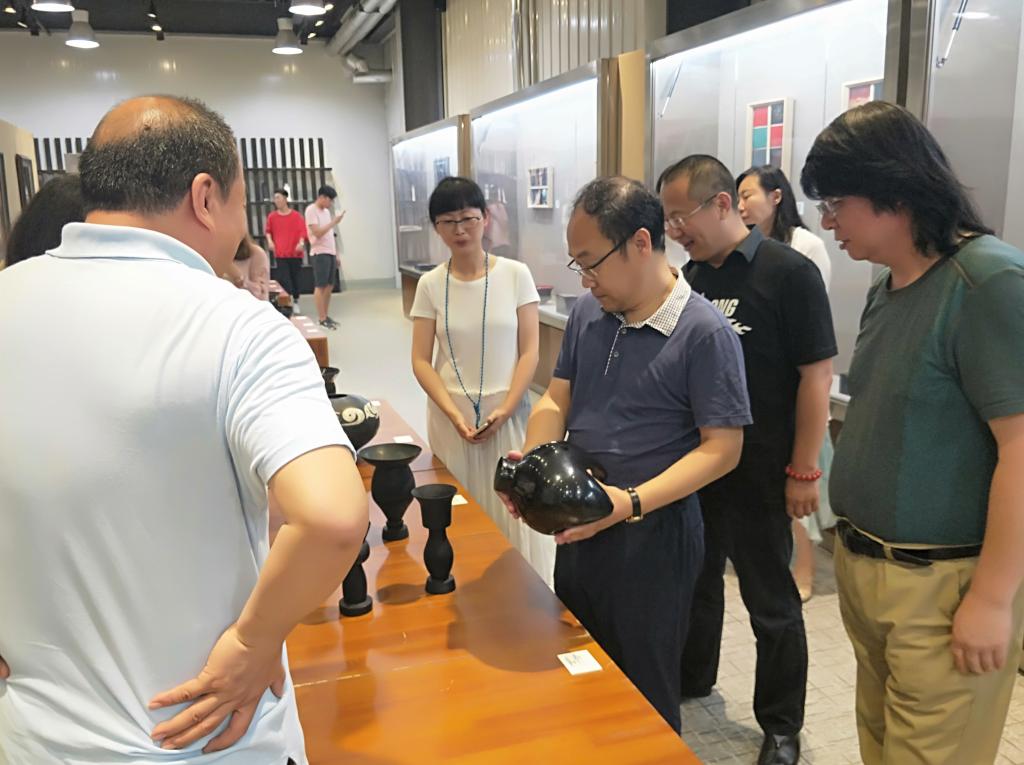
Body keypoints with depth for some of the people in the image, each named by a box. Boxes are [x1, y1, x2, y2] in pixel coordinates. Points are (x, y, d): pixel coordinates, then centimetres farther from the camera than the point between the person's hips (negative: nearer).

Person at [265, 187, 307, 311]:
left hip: (295, 253, 0)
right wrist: (270, 241, -2)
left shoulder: (296, 215, 0)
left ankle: (296, 302, 24)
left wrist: (301, 242, -19)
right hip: (280, 253, 0)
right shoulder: (272, 216, 5)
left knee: (295, 278, 10)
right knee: (285, 279, -7)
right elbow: (268, 231, 15)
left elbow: (303, 230, -3)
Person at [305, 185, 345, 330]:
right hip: (319, 253, -8)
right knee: (320, 286, -6)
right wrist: (334, 222, -16)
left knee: (329, 286, 9)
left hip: (330, 253, 8)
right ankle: (322, 319, -3)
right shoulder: (311, 210, -9)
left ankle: (326, 316, 16)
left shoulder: (327, 211, 17)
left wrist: (337, 254, 16)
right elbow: (317, 233, -18)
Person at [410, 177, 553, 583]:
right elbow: (421, 361, -1)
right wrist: (455, 415, -13)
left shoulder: (515, 274, -3)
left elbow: (530, 351, -4)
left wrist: (504, 410, -13)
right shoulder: (430, 285, 1)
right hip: (451, 417, 1)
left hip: (508, 415, -1)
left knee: (515, 515, 3)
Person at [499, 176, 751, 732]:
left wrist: (632, 503, -26)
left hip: (653, 537, -6)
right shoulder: (587, 312, 3)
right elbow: (556, 399, 9)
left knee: (644, 694, 12)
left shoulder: (704, 332, -17)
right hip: (576, 527, 7)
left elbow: (722, 448, -17)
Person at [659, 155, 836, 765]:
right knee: (696, 582, 22)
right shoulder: (688, 279, 5)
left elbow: (817, 375, -13)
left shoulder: (789, 273, -12)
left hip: (759, 474, -6)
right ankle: (692, 681, 44)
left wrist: (804, 471, -14)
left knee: (771, 603, 9)